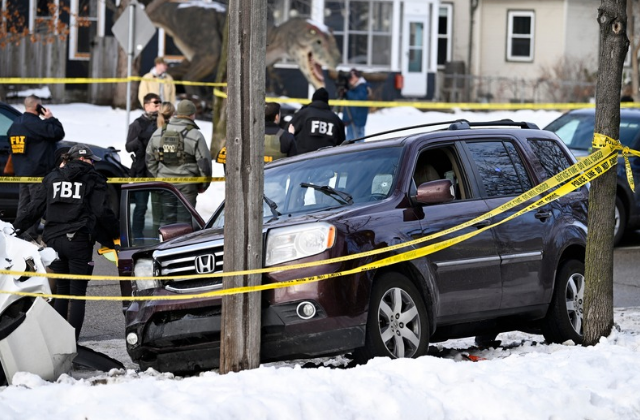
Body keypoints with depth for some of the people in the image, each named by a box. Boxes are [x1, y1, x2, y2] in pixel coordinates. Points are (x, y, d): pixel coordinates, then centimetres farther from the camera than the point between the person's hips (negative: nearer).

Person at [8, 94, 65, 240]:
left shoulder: (15, 124, 13)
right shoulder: (36, 123, -15)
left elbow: (11, 148, 20)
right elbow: (58, 133, -15)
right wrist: (50, 118, -2)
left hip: (21, 172, 9)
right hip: (37, 172, -9)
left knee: (23, 204, 14)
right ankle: (30, 235, -8)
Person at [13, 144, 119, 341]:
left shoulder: (52, 178, 16)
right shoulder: (93, 179, 4)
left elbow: (34, 208, 13)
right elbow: (101, 212, -5)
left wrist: (15, 228, 19)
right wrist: (115, 235, 4)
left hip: (54, 241, 4)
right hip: (79, 241, -4)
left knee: (61, 290, 16)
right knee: (78, 292, -1)